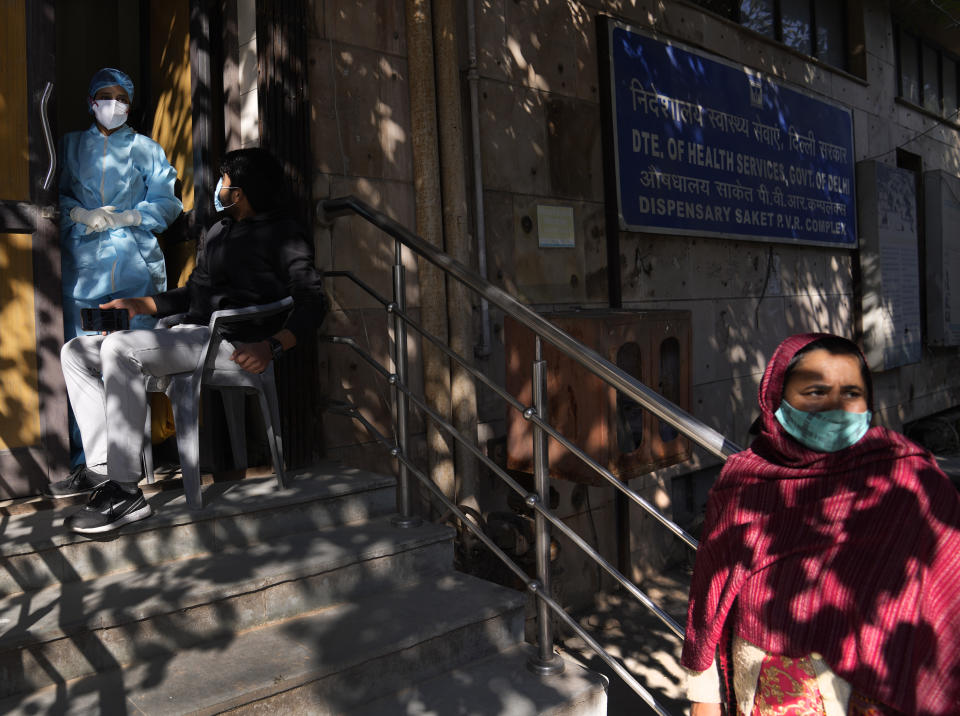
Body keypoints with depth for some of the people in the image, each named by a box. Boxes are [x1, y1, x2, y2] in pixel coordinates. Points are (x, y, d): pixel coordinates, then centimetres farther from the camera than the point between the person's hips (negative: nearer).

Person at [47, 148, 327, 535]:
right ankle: (101, 468, -3)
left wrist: (271, 346, -29)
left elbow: (312, 302, -15)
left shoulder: (283, 234, -3)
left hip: (232, 343, -10)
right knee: (76, 352, 6)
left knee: (119, 348, -30)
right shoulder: (217, 232, 25)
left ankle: (124, 491, -27)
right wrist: (137, 305, 19)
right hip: (191, 335, 10)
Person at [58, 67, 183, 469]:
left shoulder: (146, 149, 13)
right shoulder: (70, 146, 16)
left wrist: (124, 217, -7)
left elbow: (168, 203, 6)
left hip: (136, 264, -1)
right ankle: (85, 447, 5)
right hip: (82, 262, 1)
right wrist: (82, 214, -7)